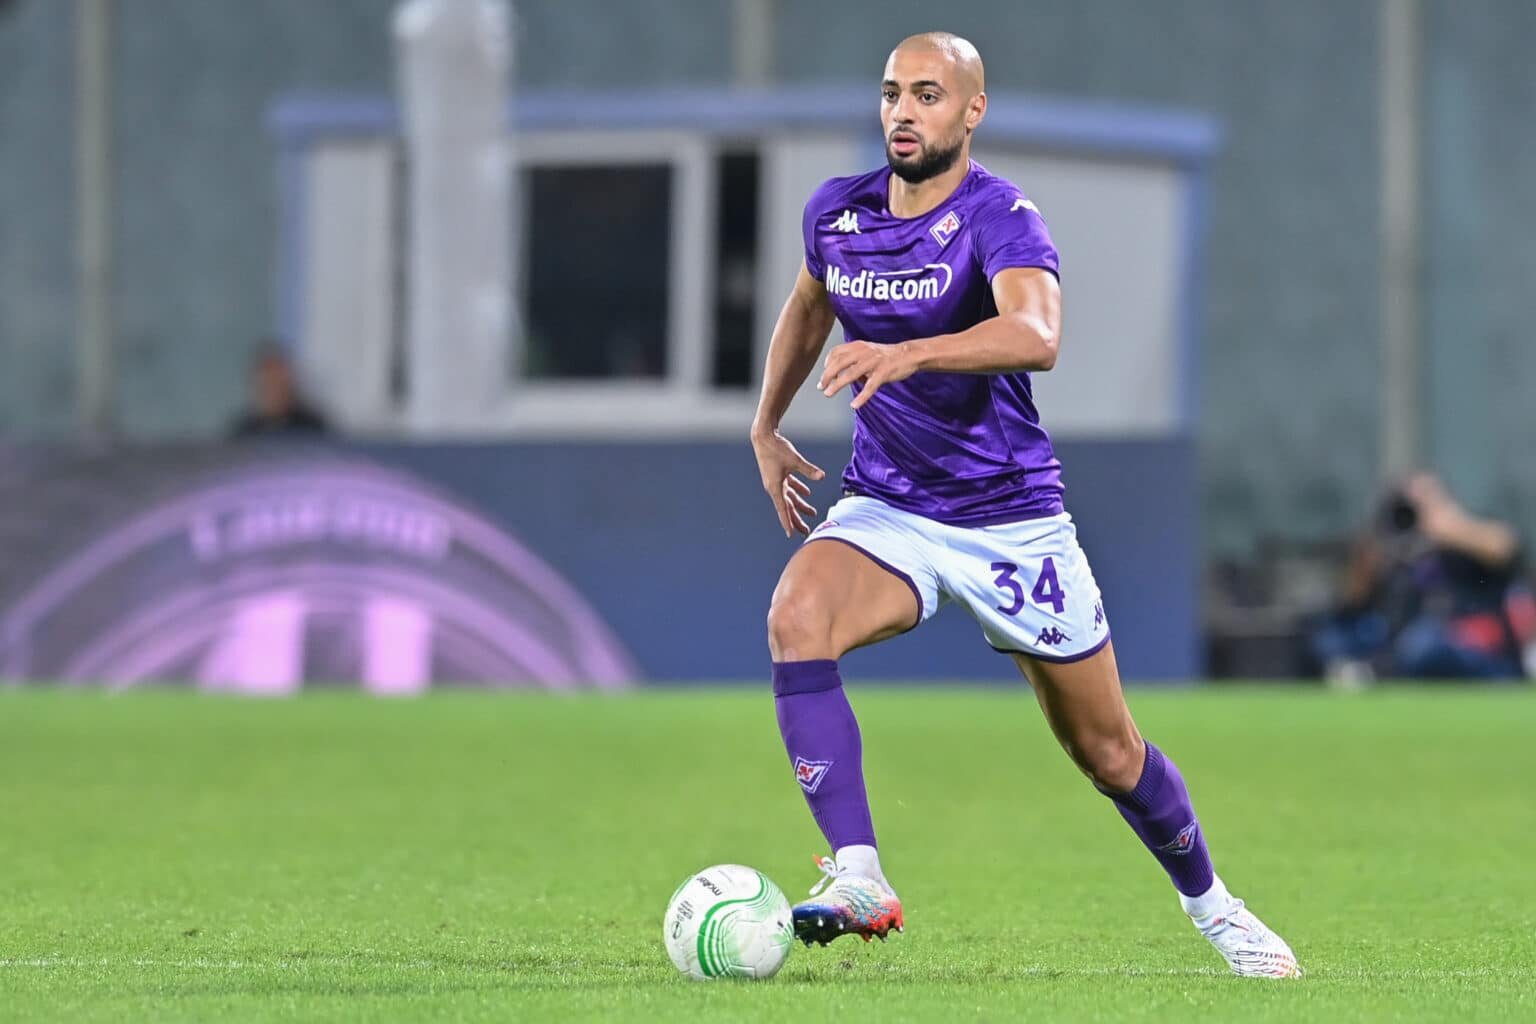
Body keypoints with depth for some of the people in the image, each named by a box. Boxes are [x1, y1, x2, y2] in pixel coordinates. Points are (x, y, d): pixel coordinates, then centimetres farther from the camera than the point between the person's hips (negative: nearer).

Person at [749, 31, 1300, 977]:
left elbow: (1037, 334, -39)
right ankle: (858, 877, -36)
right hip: (885, 508, 3)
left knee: (1108, 753, 7)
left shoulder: (1000, 217, -18)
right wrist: (767, 429, 25)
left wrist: (909, 353, -53)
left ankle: (1209, 902, 37)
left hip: (1012, 520, -3)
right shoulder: (837, 215, 1)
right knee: (797, 614, -31)